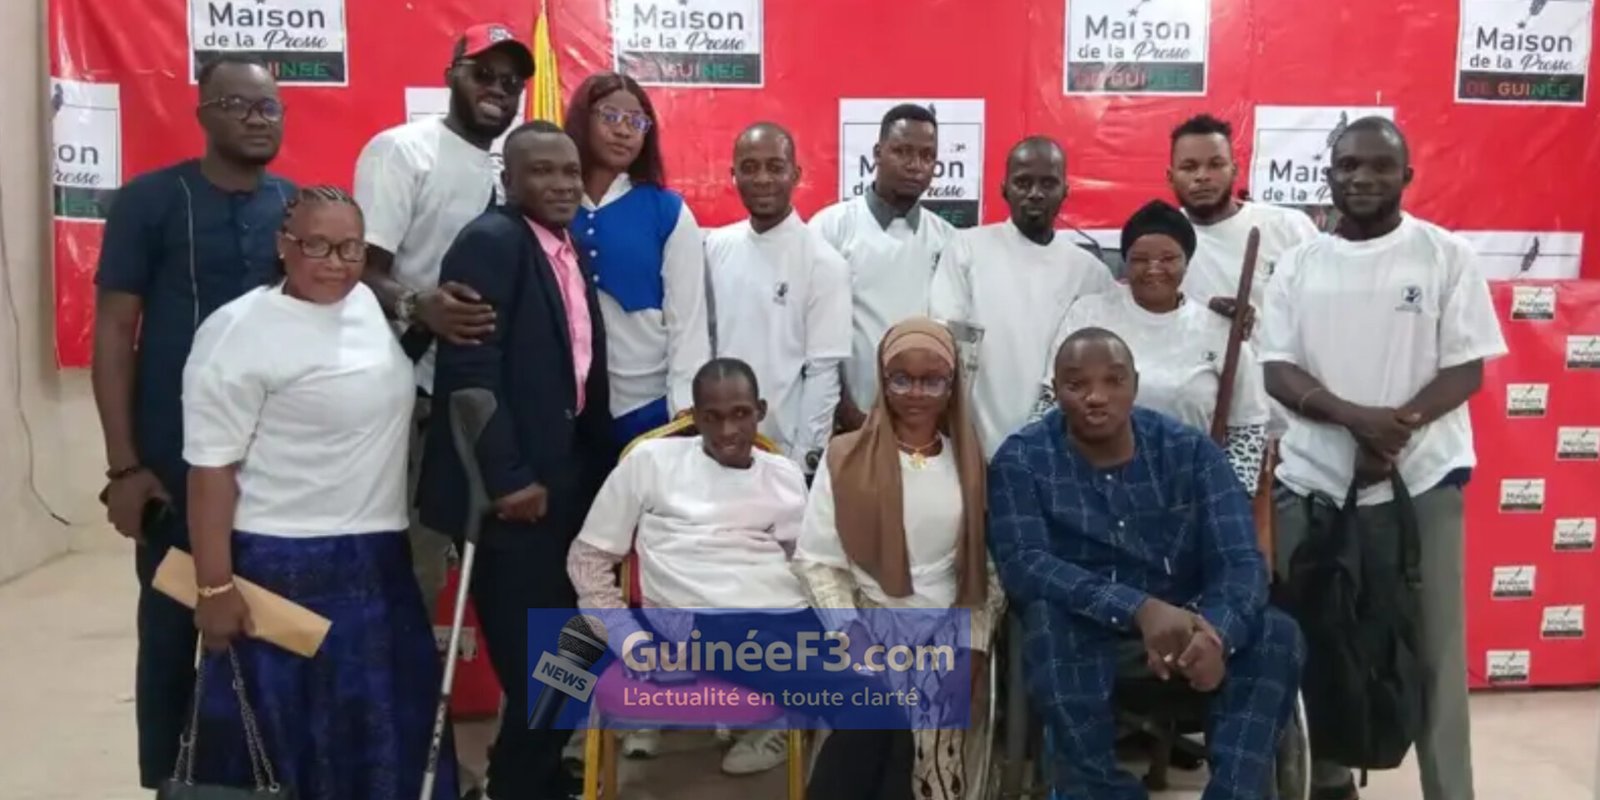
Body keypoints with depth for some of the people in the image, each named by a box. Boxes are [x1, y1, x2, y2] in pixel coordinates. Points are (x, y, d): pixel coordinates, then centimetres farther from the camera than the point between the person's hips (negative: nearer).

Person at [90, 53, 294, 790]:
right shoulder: (150, 201, -3)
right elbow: (113, 333, -4)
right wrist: (123, 466, -10)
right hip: (176, 464, -3)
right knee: (171, 629, 7)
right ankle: (167, 780, 23)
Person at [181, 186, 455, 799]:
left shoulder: (370, 306, 7)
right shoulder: (240, 332, -14)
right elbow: (210, 468, -15)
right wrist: (215, 587, -16)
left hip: (378, 561, 7)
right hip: (284, 568, -7)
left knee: (388, 730, 16)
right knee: (292, 737, 6)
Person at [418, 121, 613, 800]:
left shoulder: (568, 250, 13)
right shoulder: (490, 242, -13)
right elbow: (470, 370, -21)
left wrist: (598, 462, 9)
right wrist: (507, 478, -22)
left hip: (569, 474, 8)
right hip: (516, 486, -8)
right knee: (532, 659, -1)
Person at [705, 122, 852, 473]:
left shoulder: (823, 262, -10)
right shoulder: (715, 247, 3)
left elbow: (823, 372, -9)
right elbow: (702, 340, 8)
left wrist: (805, 458, -10)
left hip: (785, 451, -4)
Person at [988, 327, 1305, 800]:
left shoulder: (1190, 450, -3)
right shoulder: (1021, 460, -9)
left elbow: (1240, 561, -11)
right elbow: (1022, 565, -22)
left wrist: (1216, 632, -35)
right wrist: (1140, 609, -36)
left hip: (1185, 627, 2)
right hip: (1082, 636, -2)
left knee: (1277, 637, -23)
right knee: (1047, 622, -34)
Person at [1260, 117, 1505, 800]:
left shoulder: (1446, 254, 1)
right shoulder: (1300, 263, 6)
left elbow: (1467, 367, -3)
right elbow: (1278, 370, 0)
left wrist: (1398, 428, -19)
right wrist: (1355, 417, -17)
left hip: (1420, 480, -2)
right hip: (1313, 482, 2)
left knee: (1433, 646, 2)